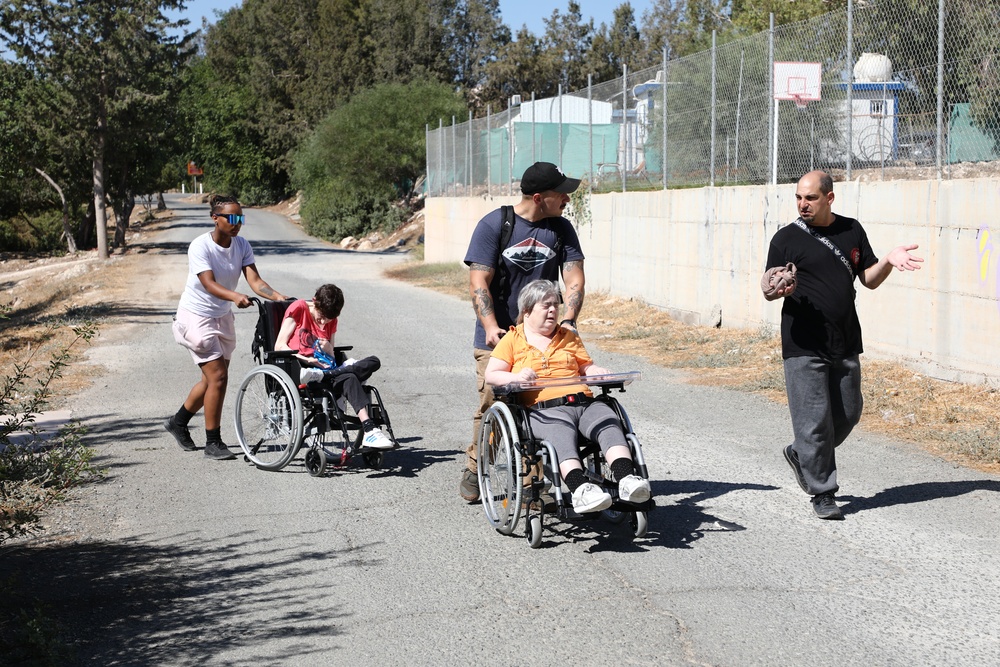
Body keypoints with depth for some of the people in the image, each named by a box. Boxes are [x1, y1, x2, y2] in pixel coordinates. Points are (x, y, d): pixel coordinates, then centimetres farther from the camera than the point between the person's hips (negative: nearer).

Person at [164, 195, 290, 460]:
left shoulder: (241, 245, -5)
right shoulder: (200, 246, -21)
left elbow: (255, 281, -15)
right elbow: (209, 284, -31)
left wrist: (279, 297, -33)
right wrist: (235, 296, -49)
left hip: (222, 317, 7)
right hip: (196, 316, -7)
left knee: (213, 379, 15)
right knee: (218, 376, -13)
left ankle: (178, 422, 38)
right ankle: (213, 443, -1)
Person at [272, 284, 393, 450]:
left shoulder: (331, 320, 20)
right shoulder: (299, 308, 2)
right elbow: (279, 346, -4)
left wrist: (328, 349, -8)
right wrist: (307, 360, -17)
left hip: (322, 367, 7)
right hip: (299, 366, -6)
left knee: (373, 362, -18)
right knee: (349, 378, -32)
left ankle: (321, 375, -33)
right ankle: (369, 430, -46)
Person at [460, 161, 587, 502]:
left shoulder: (561, 229, 5)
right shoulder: (493, 225, -6)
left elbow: (574, 279, -1)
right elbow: (478, 283, -11)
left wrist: (568, 320, -19)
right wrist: (491, 327, -25)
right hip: (497, 338, -3)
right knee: (490, 403, -4)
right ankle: (474, 471, 15)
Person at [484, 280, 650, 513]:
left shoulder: (569, 337, 30)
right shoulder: (513, 340, 16)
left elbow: (586, 366, 28)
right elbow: (491, 374, 9)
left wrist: (596, 371, 3)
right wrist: (515, 377, -12)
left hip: (584, 402, 5)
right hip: (543, 408, -5)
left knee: (609, 422, -29)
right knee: (562, 434, -39)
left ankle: (626, 479, -47)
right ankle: (579, 489, -58)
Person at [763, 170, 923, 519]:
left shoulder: (852, 231, 10)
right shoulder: (786, 238, -2)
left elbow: (869, 280, 12)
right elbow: (770, 290, 0)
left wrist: (888, 261, -7)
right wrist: (778, 290, -23)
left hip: (845, 343, 5)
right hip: (804, 345, -5)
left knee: (848, 414, 13)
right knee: (815, 419, -5)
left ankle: (802, 455, 35)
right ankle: (822, 492, 7)